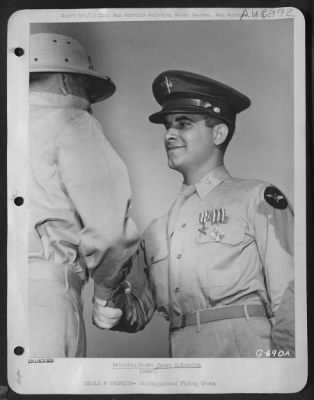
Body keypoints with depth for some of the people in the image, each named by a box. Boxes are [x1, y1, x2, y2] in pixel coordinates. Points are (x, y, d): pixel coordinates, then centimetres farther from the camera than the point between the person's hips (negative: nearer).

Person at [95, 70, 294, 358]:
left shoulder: (258, 199, 0)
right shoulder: (158, 228, 14)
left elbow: (288, 296, -4)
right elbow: (139, 310, 15)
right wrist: (114, 308, -4)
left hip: (246, 348, -4)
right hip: (181, 351, 5)